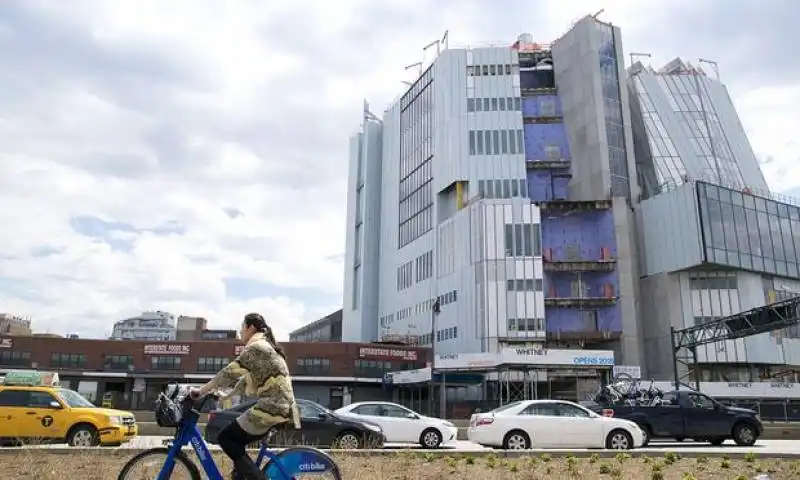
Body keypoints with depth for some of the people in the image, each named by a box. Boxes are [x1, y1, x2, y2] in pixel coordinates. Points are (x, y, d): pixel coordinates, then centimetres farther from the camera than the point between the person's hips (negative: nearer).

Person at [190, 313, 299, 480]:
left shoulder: (256, 347, -9)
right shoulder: (265, 346, 21)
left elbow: (229, 373, -13)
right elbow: (246, 378, 26)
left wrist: (201, 391, -6)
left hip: (271, 406, -10)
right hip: (280, 406, 10)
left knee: (225, 438, -3)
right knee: (235, 441, 17)